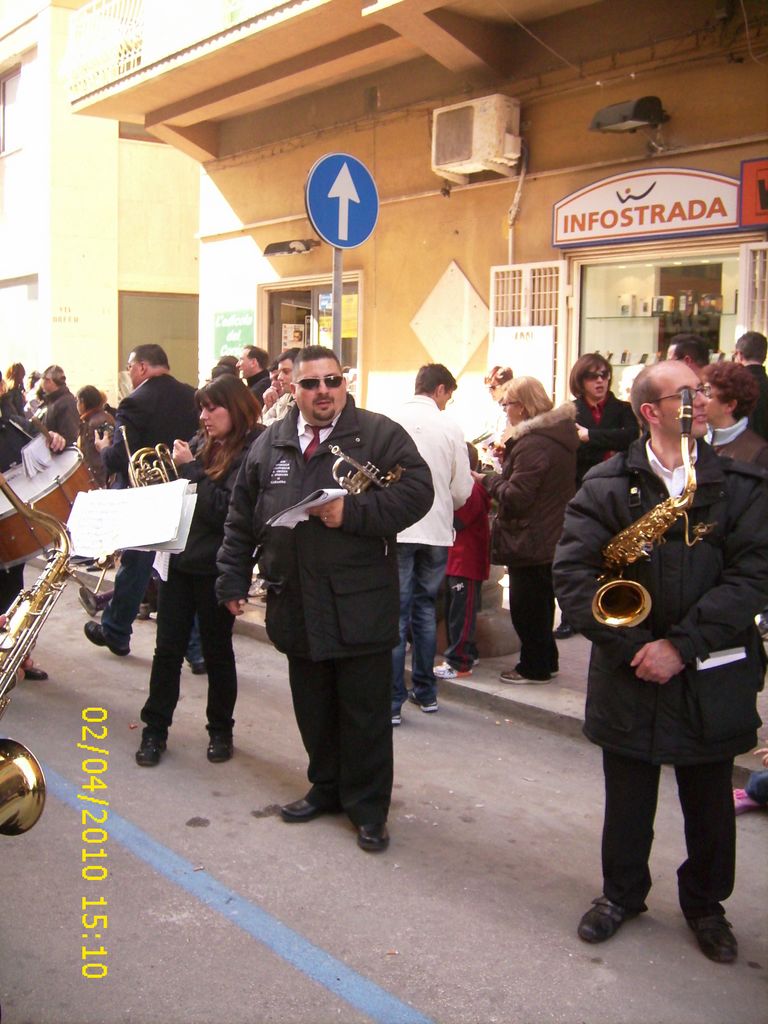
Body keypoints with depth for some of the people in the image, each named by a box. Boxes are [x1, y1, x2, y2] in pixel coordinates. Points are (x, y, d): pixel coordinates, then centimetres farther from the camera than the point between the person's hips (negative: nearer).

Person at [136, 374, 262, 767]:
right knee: (167, 648, 8)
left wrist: (190, 468, -17)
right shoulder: (200, 443, 7)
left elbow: (226, 510, -21)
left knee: (217, 652, 9)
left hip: (216, 567, -5)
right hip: (179, 556, 5)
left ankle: (220, 731, 24)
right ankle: (154, 729, 19)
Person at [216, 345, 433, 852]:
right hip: (297, 605, 4)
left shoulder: (380, 435, -3)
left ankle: (369, 807, 17)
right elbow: (242, 517, 15)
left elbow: (417, 492, -13)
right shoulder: (269, 443, 11)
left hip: (360, 606, -4)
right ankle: (327, 788, 33)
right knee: (314, 710, 15)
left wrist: (352, 512, -20)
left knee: (365, 713, 4)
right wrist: (234, 580, 11)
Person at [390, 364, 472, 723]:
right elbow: (462, 490, -1)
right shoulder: (450, 427, -4)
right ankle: (425, 692, 24)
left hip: (397, 529, -1)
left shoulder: (390, 420, -5)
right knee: (426, 609, 16)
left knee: (395, 613, 2)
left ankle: (392, 702, 0)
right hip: (436, 531, 1)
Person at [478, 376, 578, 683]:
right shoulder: (560, 435, 8)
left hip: (530, 543, -10)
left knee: (526, 607, 3)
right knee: (541, 602, 21)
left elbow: (515, 498, -24)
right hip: (553, 539, 10)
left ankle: (534, 667, 14)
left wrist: (488, 480, -8)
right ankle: (547, 661, 33)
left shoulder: (533, 444, -24)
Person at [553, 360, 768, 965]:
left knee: (710, 800, 15)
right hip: (630, 674, 0)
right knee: (627, 796, 14)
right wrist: (633, 645, -16)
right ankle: (622, 892, 37)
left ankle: (705, 903, 38)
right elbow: (573, 573, -9)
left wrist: (682, 645, -18)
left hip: (711, 678, 1)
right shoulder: (606, 485, -3)